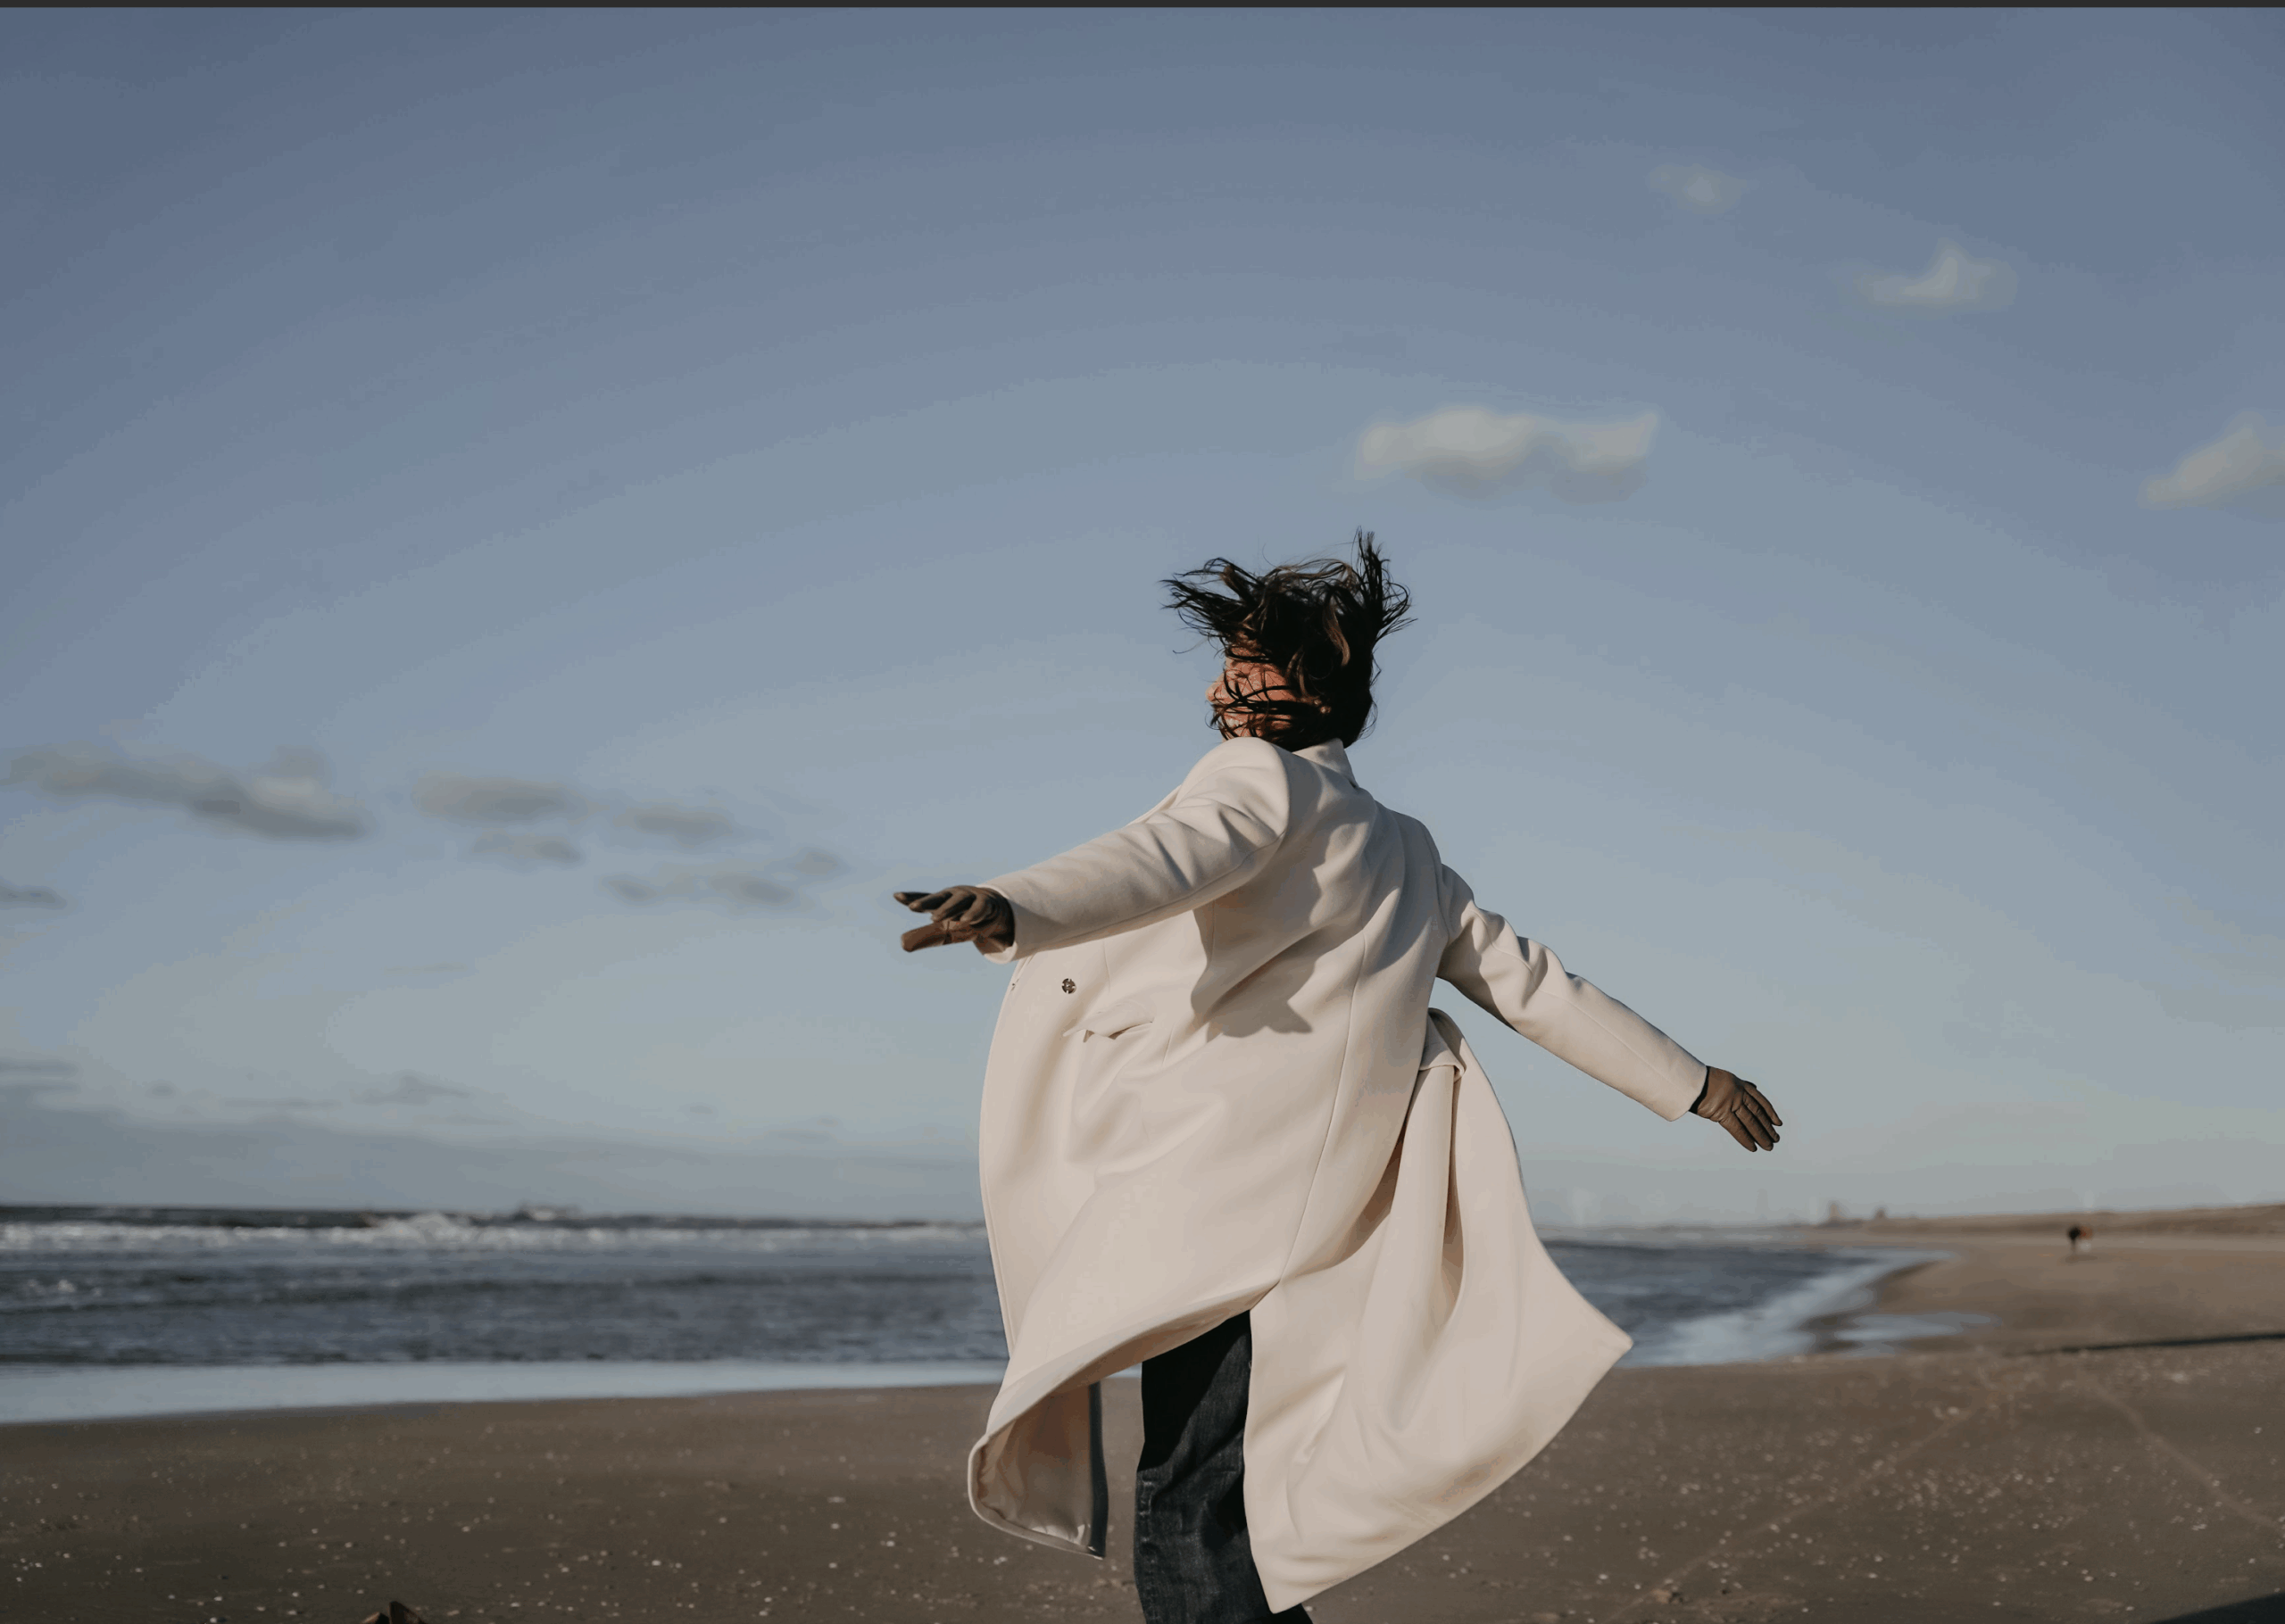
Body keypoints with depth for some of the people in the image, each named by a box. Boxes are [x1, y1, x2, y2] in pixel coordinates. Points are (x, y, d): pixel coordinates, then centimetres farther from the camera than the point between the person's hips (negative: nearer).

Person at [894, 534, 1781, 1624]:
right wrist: (1688, 1083, 36)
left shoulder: (1264, 779, -1)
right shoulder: (1403, 854, 24)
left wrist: (1013, 910, -41)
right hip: (1311, 1221, 9)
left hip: (1214, 1200, -9)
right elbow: (1532, 984, 27)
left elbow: (1166, 860, -23)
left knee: (1185, 1522, -12)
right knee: (1212, 1512, 11)